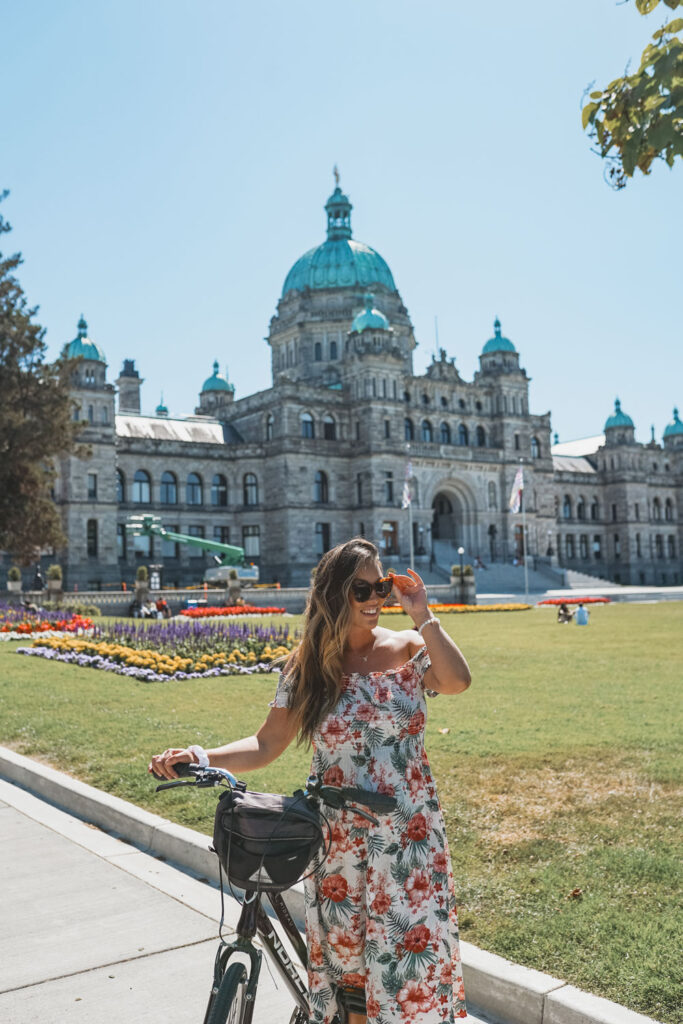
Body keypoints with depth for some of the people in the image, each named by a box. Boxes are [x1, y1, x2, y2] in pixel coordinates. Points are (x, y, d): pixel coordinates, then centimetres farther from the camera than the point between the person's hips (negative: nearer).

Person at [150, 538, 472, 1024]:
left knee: (414, 950, 5)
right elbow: (267, 744, -2)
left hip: (411, 838, -1)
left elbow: (457, 681, -23)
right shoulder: (307, 667, -1)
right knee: (348, 954, 13)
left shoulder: (407, 649, -3)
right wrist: (201, 756, -15)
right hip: (339, 839, 1)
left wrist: (422, 615, -18)